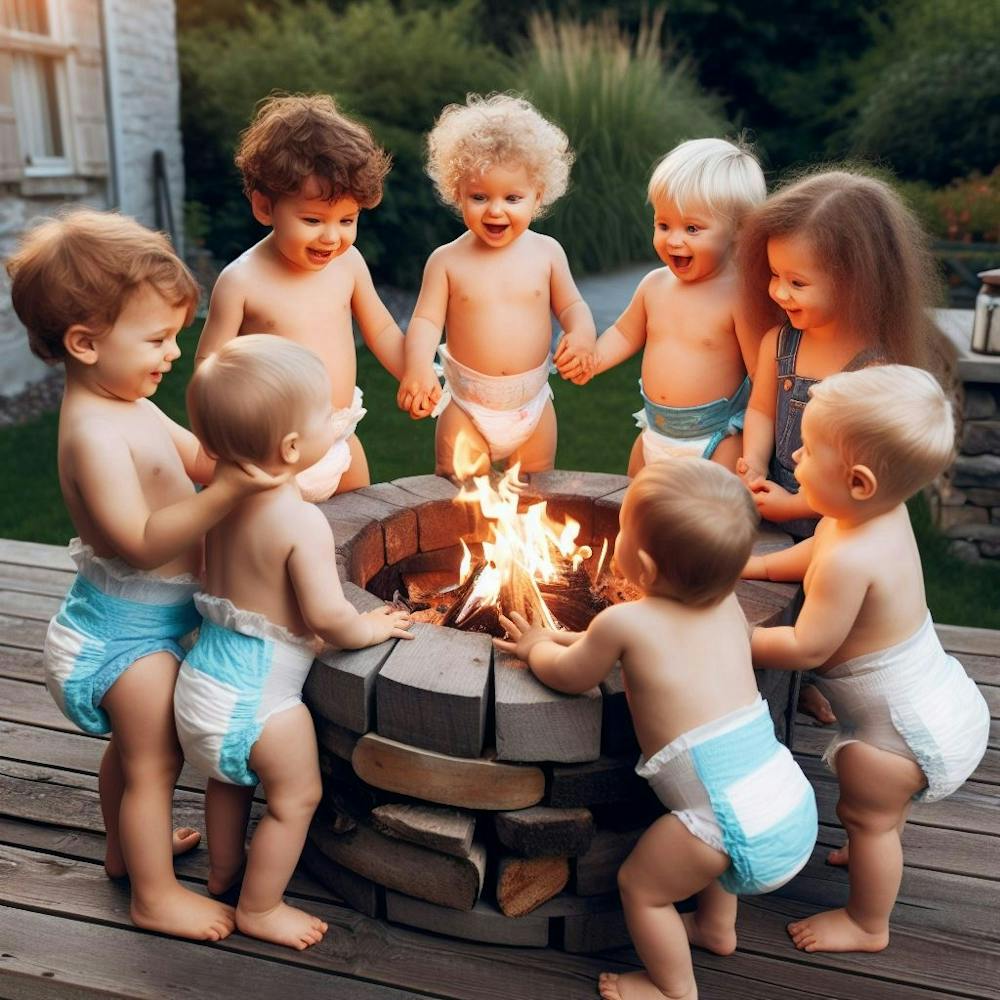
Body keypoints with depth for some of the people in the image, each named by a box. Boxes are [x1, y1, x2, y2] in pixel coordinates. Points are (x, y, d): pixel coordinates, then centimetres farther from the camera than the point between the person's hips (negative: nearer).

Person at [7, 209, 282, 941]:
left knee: (135, 746, 28)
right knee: (155, 760, 7)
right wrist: (225, 493, -42)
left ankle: (128, 845, 50)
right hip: (128, 629, -10)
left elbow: (201, 459, 10)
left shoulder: (131, 406, 3)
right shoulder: (94, 433, -29)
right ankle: (156, 894, 26)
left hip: (145, 618, 10)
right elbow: (142, 543, -34)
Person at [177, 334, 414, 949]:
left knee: (231, 777, 30)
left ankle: (223, 870, 52)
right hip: (259, 694, -8)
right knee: (297, 799, 14)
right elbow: (327, 616, -28)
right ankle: (259, 909, 30)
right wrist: (371, 628, -9)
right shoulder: (303, 522, -27)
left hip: (209, 669, 8)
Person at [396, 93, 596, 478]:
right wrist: (418, 367, -29)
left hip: (533, 403, 2)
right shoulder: (447, 261, -8)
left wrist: (582, 332, -19)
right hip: (466, 406, -2)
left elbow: (571, 305, 5)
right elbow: (426, 320, -10)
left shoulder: (546, 252, -2)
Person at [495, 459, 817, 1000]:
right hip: (794, 801, 7)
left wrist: (538, 646, 27)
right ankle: (717, 927, 56)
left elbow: (568, 676, 7)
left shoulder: (624, 622, -13)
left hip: (735, 820, -7)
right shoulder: (727, 606, 7)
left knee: (640, 886, 18)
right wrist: (570, 638, 30)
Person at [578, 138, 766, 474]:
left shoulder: (739, 296, -19)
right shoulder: (655, 285, 0)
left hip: (717, 439, -6)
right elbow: (625, 333, 17)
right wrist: (594, 359, -2)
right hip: (655, 434, 6)